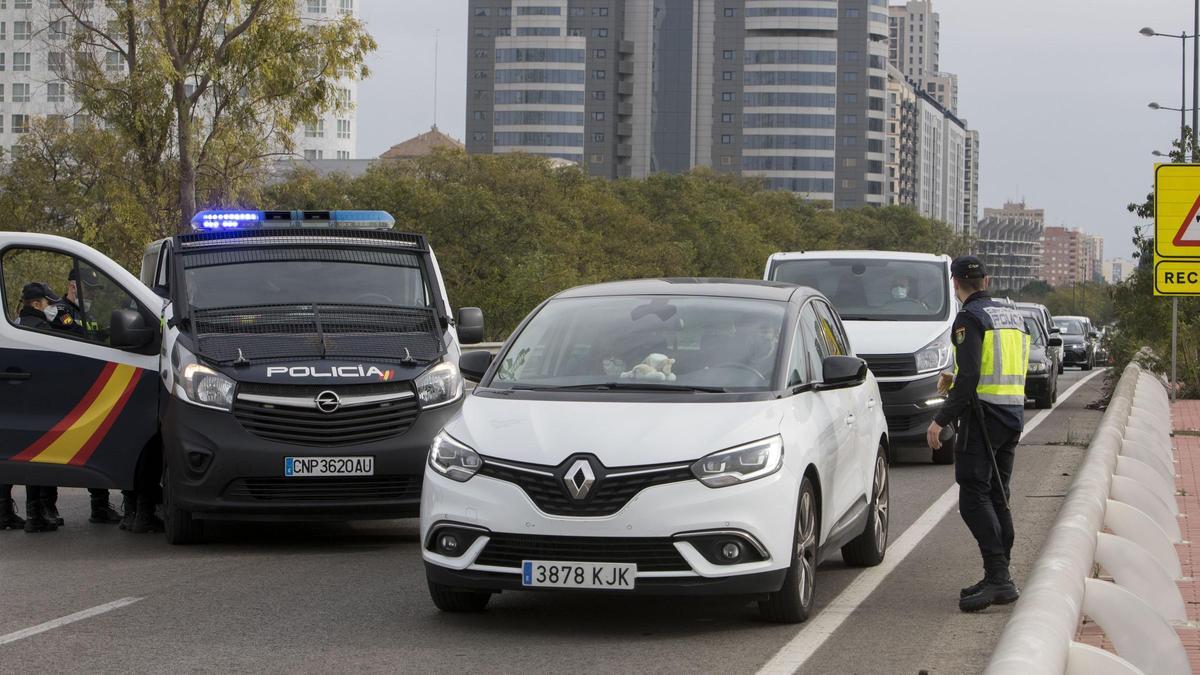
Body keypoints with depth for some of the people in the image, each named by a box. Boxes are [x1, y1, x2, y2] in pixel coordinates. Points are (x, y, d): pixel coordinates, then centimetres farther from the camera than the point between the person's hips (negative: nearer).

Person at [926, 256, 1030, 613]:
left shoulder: (970, 319, -10)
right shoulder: (1013, 317, 16)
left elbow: (969, 377, -19)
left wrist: (941, 420, -16)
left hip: (983, 416, -9)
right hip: (1014, 413, 9)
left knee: (974, 499, -11)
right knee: (997, 497, 13)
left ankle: (998, 577, -22)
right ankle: (998, 579, 13)